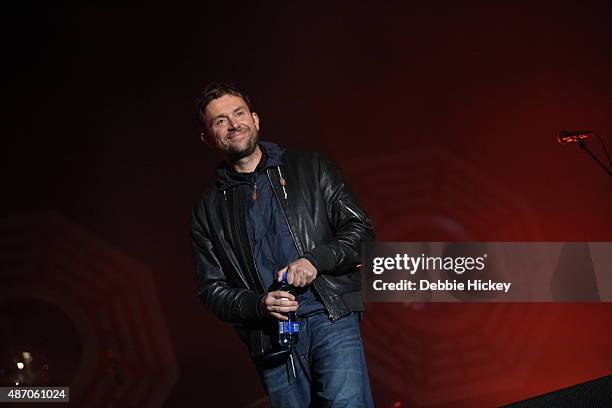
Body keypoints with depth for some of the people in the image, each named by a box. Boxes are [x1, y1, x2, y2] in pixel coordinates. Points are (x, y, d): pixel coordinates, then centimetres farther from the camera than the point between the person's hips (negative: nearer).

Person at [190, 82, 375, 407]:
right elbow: (212, 289, 11)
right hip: (269, 340, 2)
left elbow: (360, 230, 8)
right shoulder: (208, 209, 13)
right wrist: (258, 305, -8)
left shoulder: (309, 169, 11)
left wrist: (315, 259, -9)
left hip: (330, 317, -1)